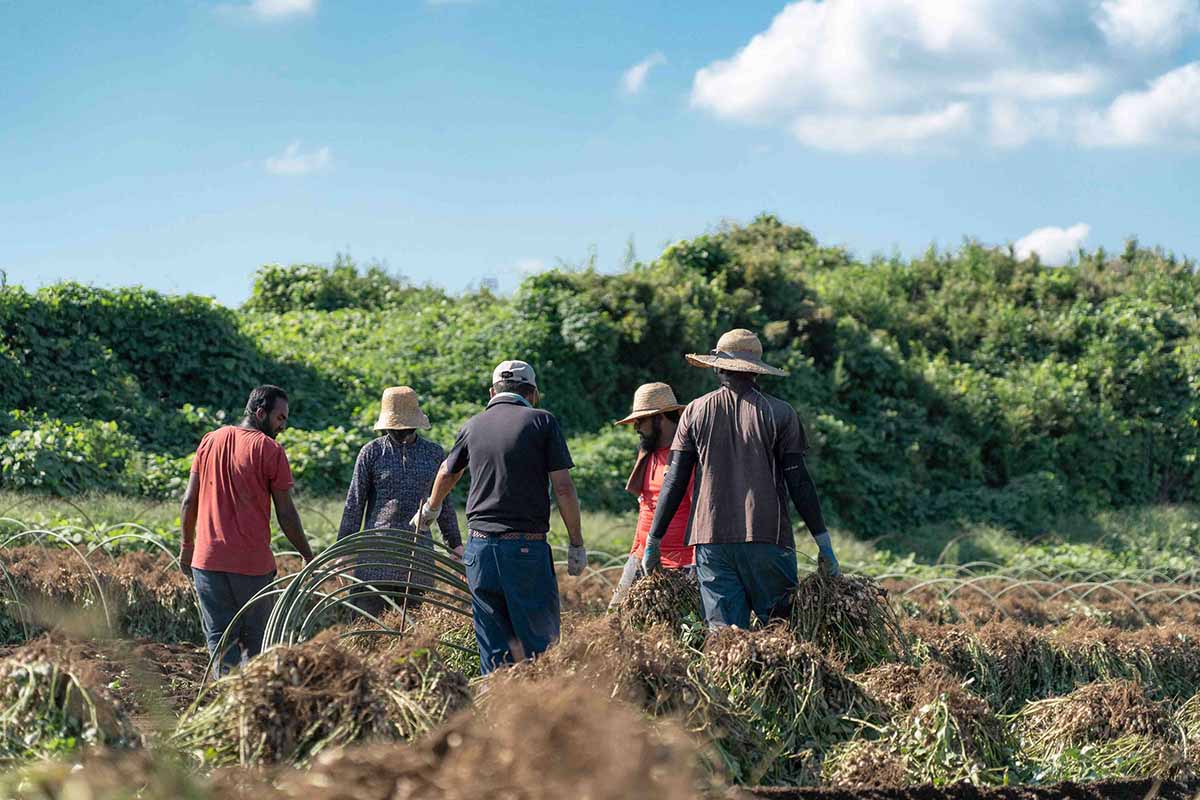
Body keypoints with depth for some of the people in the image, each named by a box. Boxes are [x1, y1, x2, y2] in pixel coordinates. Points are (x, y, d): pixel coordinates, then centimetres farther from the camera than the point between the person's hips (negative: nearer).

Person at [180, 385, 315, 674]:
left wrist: (186, 546, 21)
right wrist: (309, 558, 3)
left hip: (208, 560, 4)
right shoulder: (270, 450, -6)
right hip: (253, 563, -4)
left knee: (220, 639, 5)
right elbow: (286, 514, -6)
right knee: (255, 640, 7)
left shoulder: (210, 441, 8)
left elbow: (189, 501, 10)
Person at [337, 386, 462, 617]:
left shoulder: (434, 453, 9)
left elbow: (442, 503, 18)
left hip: (418, 552, 2)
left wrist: (455, 544, 19)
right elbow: (354, 503, 4)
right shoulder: (372, 452, 2)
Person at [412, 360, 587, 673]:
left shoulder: (473, 425, 12)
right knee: (540, 639, 1)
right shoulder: (542, 421, 0)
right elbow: (563, 488, -5)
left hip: (480, 546, 4)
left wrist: (430, 510, 49)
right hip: (527, 547, -4)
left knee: (493, 651, 7)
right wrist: (577, 544, 3)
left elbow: (447, 474, 30)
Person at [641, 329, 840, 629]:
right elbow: (799, 483, -1)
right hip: (767, 537, -2)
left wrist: (653, 541, 12)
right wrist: (824, 543, 4)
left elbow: (674, 482, 6)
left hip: (711, 538, 2)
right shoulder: (780, 413, 2)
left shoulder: (696, 411, 7)